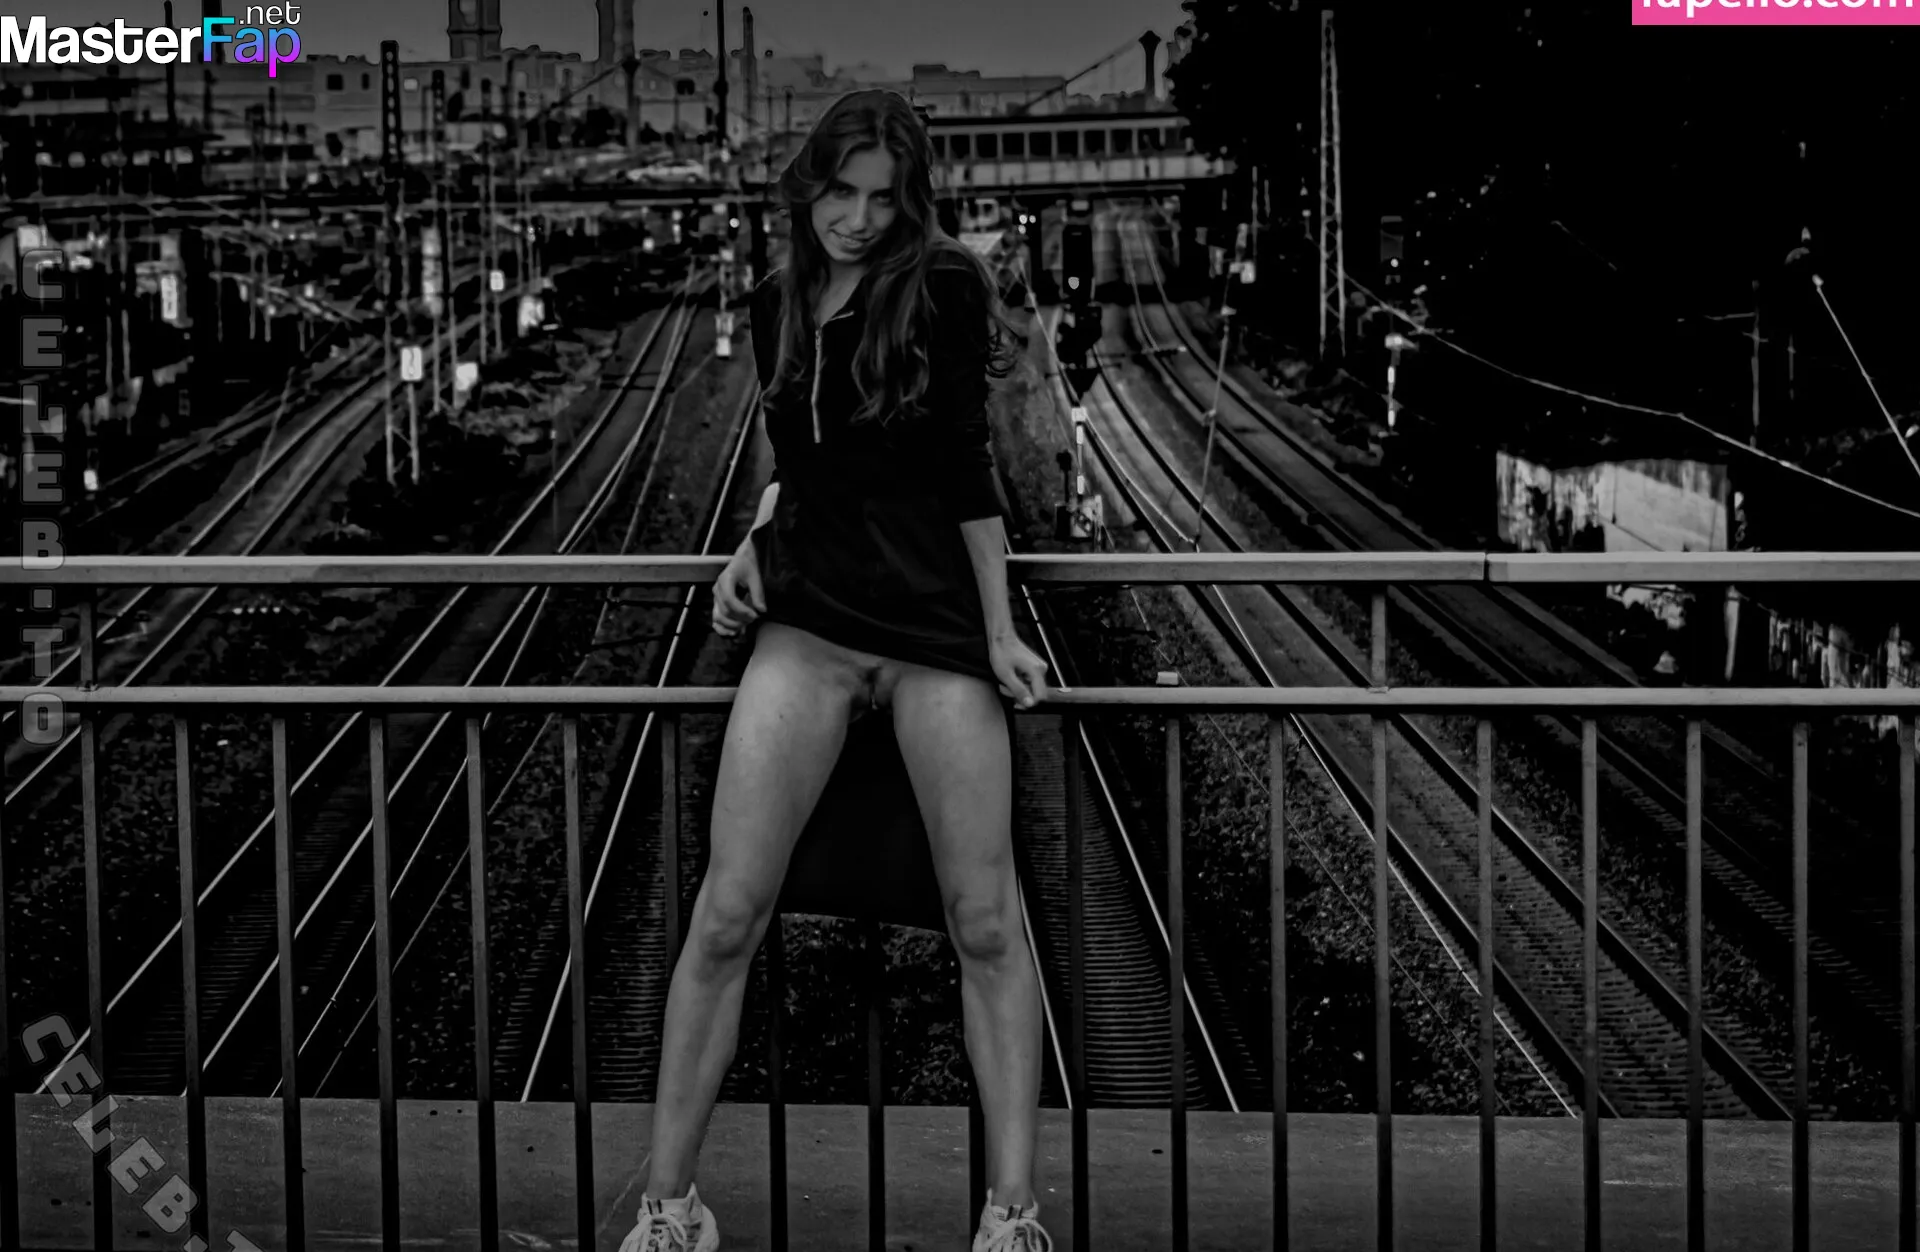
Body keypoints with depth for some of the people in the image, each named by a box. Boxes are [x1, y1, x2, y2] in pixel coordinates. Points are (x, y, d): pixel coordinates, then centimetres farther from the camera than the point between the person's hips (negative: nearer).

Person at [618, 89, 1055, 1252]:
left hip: (938, 634, -3)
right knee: (727, 917, -5)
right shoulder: (778, 305, 10)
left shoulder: (941, 289, -5)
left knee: (986, 922, -3)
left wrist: (1001, 631, -5)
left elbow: (965, 466, -5)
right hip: (807, 628, 3)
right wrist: (754, 547, 5)